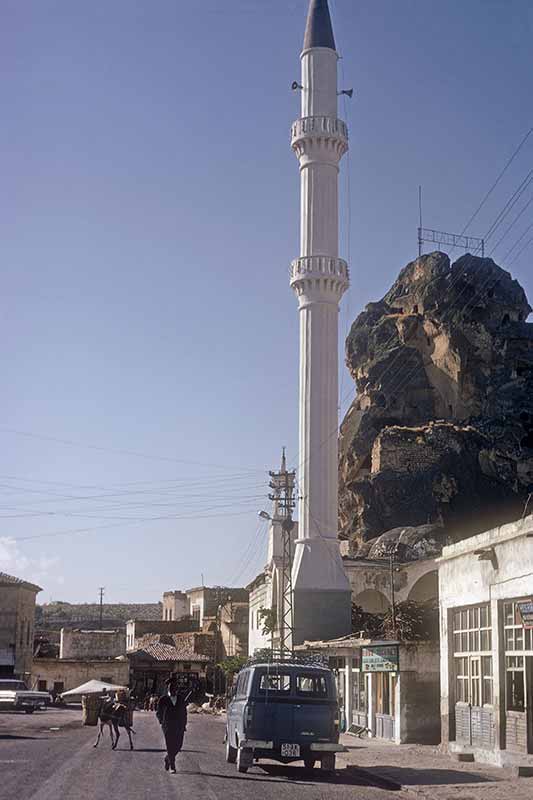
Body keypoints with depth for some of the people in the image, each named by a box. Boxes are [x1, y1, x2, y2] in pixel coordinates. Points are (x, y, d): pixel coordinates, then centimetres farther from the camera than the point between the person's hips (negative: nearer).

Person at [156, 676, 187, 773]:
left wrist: (184, 724, 8)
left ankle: (167, 758, 30)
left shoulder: (181, 699, 6)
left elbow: (184, 712, 14)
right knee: (170, 746, -6)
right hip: (168, 727, -3)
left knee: (178, 746, 4)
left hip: (179, 727, 3)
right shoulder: (163, 699, -2)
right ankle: (172, 766, 3)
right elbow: (158, 713, 8)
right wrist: (162, 723, 3)